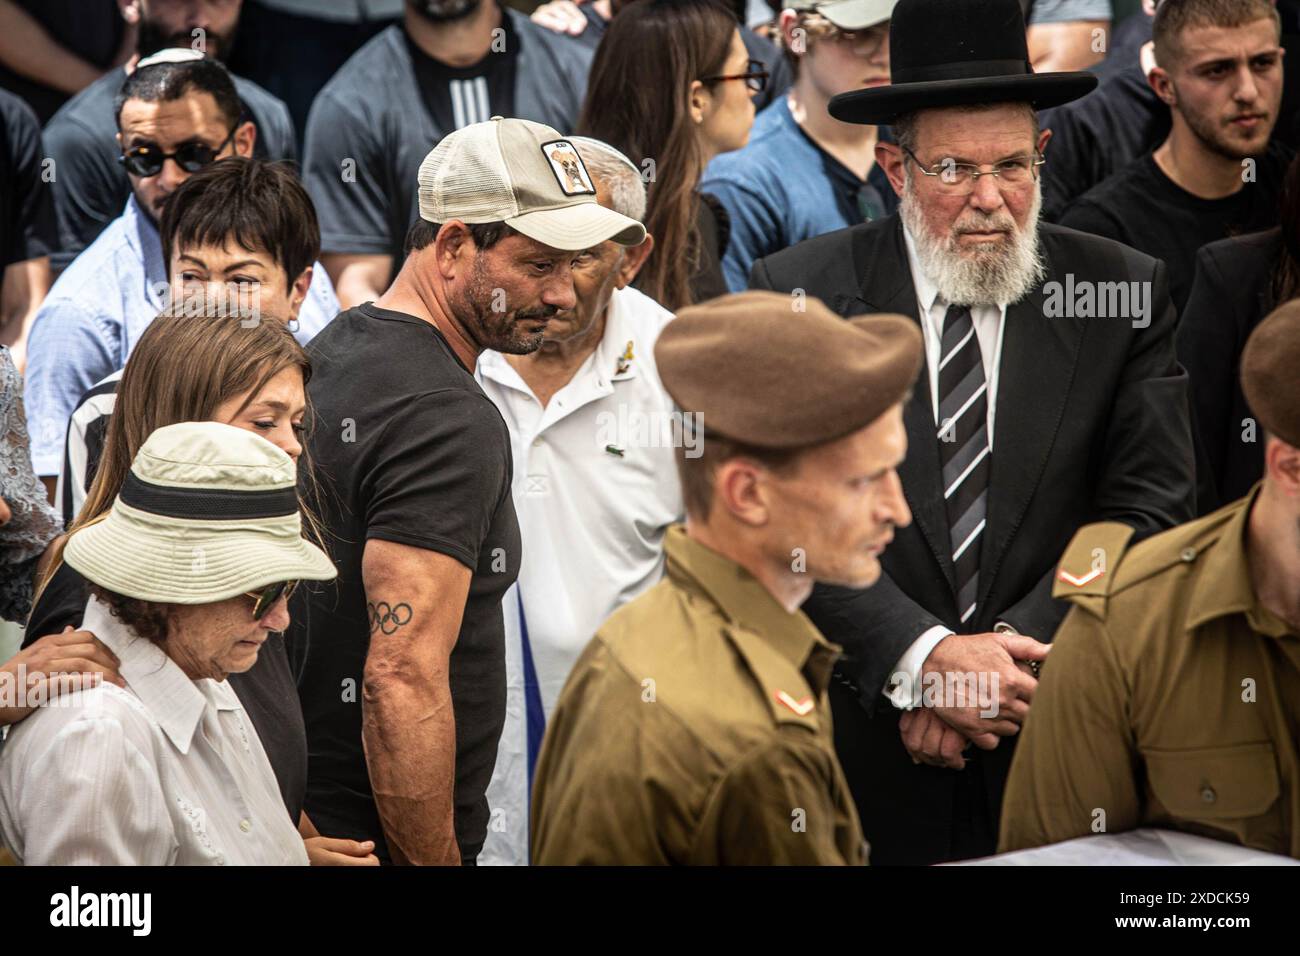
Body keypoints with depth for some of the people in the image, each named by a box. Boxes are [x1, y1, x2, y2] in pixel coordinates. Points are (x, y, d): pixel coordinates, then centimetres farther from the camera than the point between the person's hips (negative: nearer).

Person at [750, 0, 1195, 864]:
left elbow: (1146, 511, -4)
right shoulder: (804, 294, -3)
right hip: (861, 744, -1)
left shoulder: (1125, 293, 0)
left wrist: (1005, 658, -14)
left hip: (1062, 740, 1)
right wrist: (924, 657, -21)